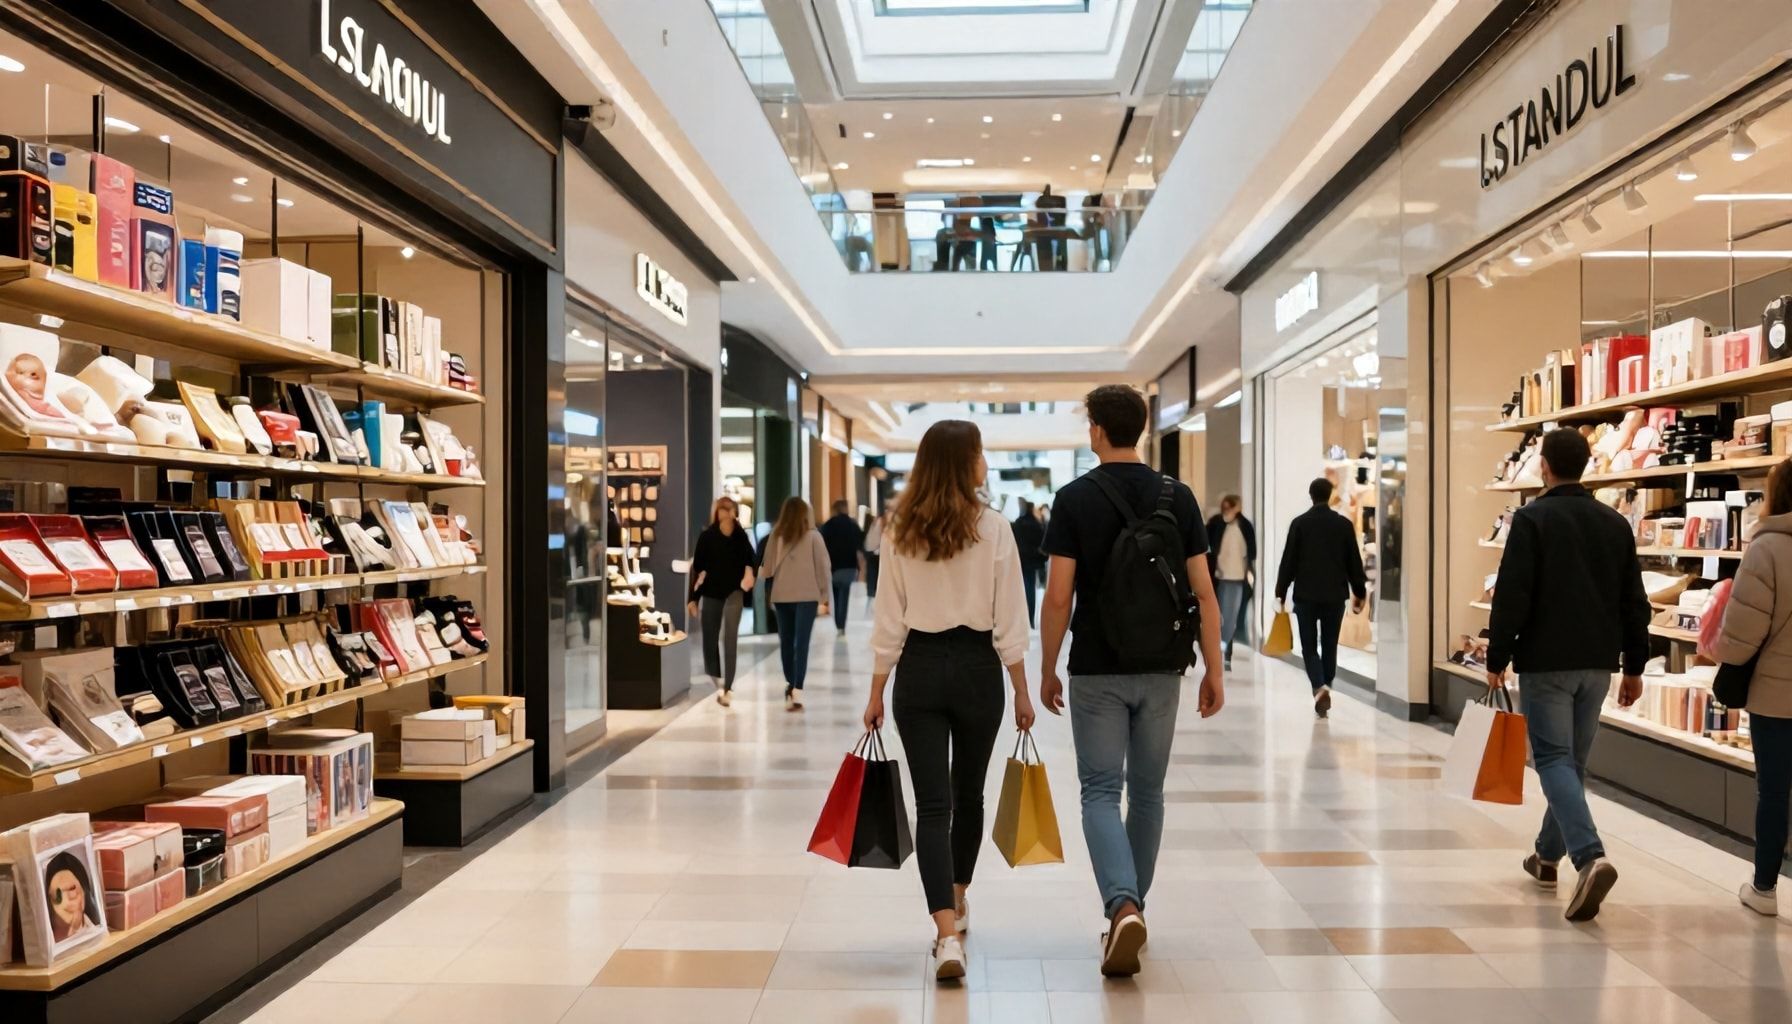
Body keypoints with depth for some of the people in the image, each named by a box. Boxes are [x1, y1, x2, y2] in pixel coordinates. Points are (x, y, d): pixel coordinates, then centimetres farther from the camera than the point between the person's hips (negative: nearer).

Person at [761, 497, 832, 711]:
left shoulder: (775, 536, 2)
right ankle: (797, 690, -15)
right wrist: (824, 596, 6)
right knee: (801, 643, -5)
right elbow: (822, 568, -1)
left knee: (786, 642, 15)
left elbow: (767, 569, 5)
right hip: (807, 596, -2)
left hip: (781, 596, 3)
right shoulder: (813, 536, -2)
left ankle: (790, 685, 28)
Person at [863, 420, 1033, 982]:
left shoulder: (902, 530, -1)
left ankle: (947, 935, -10)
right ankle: (957, 904, 38)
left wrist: (876, 693, 7)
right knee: (968, 794, 19)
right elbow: (1008, 620, -6)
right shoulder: (993, 528, -8)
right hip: (976, 666, -1)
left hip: (919, 669, 1)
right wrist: (1022, 691, 2)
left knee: (932, 804, 1)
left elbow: (889, 619, 0)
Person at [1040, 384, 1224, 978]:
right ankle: (1131, 907, 27)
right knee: (1147, 791, 16)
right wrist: (1213, 669, 6)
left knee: (1101, 792, 2)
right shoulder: (1178, 497, 0)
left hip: (1097, 671, -3)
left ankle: (1123, 907, -17)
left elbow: (1058, 596, -10)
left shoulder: (1075, 498, -8)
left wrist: (1047, 670, 1)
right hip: (1160, 669, 3)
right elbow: (1203, 593, -1)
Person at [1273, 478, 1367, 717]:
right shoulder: (1344, 524, 0)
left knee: (1309, 646, 4)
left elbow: (1288, 561, -3)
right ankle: (1325, 691, 17)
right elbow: (1354, 562, 4)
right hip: (1335, 594, 1)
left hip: (1305, 594, -1)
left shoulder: (1299, 523, -4)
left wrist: (1281, 592, 5)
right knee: (1330, 646, 12)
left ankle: (1319, 687, -18)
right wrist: (1359, 592, 14)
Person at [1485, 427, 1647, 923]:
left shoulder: (1532, 519, -10)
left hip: (1545, 662, -6)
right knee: (1574, 760, 16)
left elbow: (1511, 596, -14)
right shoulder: (1615, 523, 8)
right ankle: (1548, 854, 29)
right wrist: (1634, 666, 16)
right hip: (1598, 663, 6)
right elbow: (1634, 602, 10)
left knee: (1555, 759, -5)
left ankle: (1590, 858, -23)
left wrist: (1497, 659, -6)